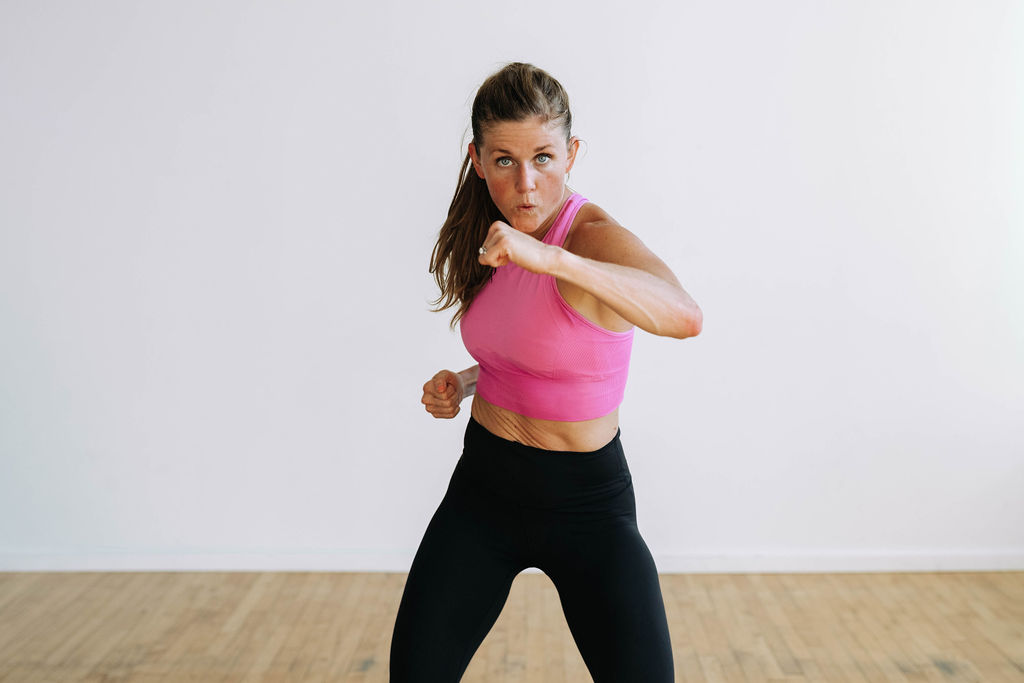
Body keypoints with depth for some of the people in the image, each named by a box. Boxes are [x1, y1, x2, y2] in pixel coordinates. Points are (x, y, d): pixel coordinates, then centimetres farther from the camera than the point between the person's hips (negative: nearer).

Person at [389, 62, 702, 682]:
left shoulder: (595, 236, -19)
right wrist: (464, 384, 0)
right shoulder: (486, 240, 3)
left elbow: (686, 317, -41)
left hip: (585, 500, -5)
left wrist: (550, 257, -49)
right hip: (483, 485, 5)